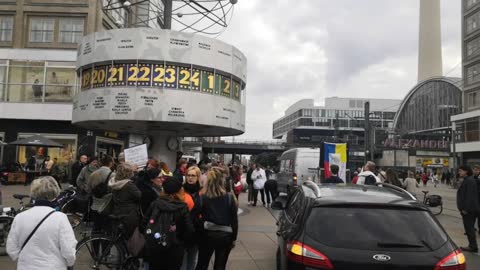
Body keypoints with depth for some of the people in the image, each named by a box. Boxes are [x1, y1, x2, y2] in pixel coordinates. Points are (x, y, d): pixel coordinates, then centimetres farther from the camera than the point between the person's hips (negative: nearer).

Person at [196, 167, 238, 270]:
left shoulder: (202, 197, -8)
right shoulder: (230, 197, -8)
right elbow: (234, 219, -4)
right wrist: (234, 238, 5)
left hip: (207, 234, 0)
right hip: (225, 236, 0)